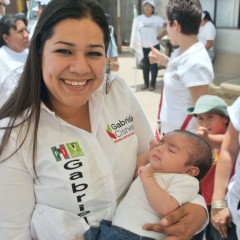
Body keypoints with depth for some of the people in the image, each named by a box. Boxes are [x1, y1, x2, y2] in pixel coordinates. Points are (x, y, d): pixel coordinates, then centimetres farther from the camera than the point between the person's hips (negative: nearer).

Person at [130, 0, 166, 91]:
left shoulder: (157, 19, -3)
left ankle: (152, 84, 15)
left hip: (154, 46, -1)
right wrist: (132, 46, -5)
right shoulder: (138, 19, -2)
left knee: (153, 65, 3)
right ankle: (146, 83, 23)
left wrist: (161, 36, -4)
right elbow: (134, 33, -1)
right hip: (143, 47, 1)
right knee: (145, 66, 10)